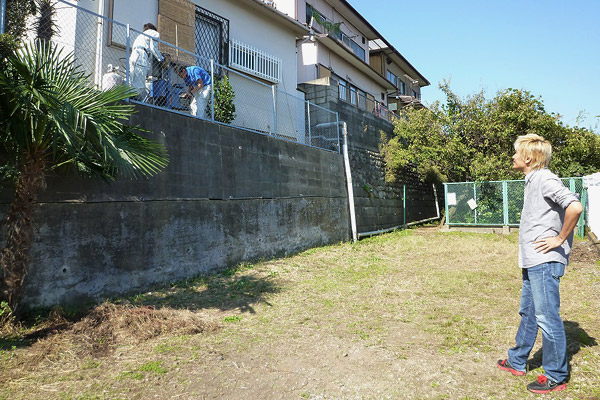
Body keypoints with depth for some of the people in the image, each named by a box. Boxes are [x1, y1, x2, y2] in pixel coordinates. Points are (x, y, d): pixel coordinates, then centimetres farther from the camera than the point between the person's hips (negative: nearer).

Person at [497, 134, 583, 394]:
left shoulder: (545, 179, -15)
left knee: (547, 317, 0)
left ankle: (556, 376, 16)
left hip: (545, 263, -10)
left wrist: (560, 239, -18)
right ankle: (517, 362, 33)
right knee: (528, 313, 19)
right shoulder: (532, 180, 15)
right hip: (532, 263, 10)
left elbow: (575, 207, -28)